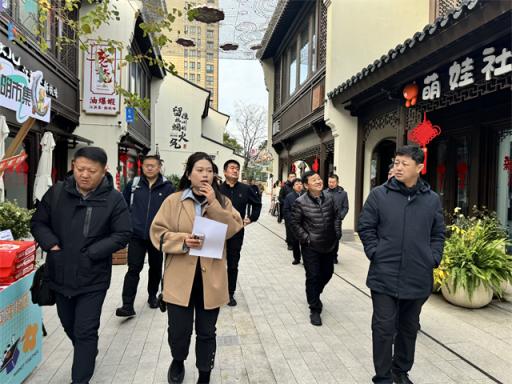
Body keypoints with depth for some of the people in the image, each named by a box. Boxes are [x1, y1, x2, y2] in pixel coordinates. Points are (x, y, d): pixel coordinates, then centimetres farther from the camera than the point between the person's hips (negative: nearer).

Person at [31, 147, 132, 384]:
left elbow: (122, 234, -11)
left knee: (85, 332, 2)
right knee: (68, 325, 24)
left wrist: (91, 253, -18)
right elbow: (38, 223, 6)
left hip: (93, 278, -5)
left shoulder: (114, 199, -12)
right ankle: (87, 355, 51)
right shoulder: (56, 192, -2)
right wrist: (51, 244, -11)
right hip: (60, 274, 5)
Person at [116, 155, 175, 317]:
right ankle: (127, 305, 1)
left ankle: (152, 296, 35)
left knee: (155, 269, 15)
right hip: (136, 235, 0)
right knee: (133, 269, -3)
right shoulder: (133, 184, 1)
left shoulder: (167, 187, -5)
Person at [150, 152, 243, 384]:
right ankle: (178, 361, 42)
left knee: (207, 332, 13)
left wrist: (213, 203, -16)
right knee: (179, 329, 7)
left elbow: (233, 228, -10)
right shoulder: (173, 201, 0)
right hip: (180, 277, -1)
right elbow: (158, 232, -2)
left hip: (211, 277, 1)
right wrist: (182, 240, -18)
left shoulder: (222, 201, 4)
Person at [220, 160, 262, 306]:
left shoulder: (246, 189, 1)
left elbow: (257, 203, 15)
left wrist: (252, 218, 7)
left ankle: (230, 294, 25)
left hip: (236, 233, 2)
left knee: (233, 265, 12)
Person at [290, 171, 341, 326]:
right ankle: (315, 309, 16)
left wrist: (337, 233, 5)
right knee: (313, 276, 0)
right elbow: (295, 224, -9)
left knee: (327, 273, 17)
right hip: (311, 247, -5)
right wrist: (306, 238, -12)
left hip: (329, 245, 5)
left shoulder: (329, 199, 1)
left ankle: (315, 294, 46)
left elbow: (336, 216, 12)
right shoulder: (300, 202, -13)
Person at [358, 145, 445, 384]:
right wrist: (375, 254, -7)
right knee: (384, 328, 4)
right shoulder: (379, 195, -5)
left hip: (418, 278, 3)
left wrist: (433, 259, 1)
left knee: (409, 328, 19)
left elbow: (438, 234, 12)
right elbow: (365, 227, 0)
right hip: (384, 276, -3)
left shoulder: (432, 199, 3)